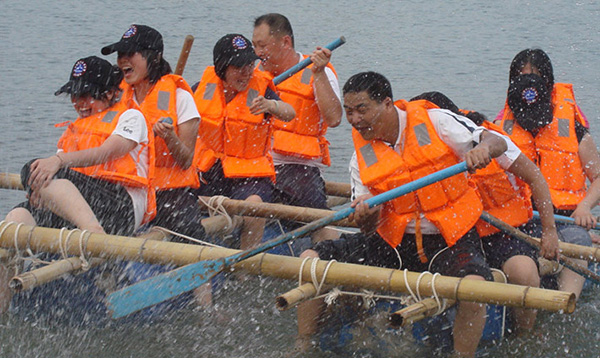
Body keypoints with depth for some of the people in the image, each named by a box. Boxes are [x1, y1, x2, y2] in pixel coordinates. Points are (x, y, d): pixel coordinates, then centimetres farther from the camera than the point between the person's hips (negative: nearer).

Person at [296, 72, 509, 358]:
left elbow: (497, 142, -9)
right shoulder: (361, 158, 4)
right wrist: (366, 216, -23)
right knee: (311, 259, -9)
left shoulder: (434, 122, -6)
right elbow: (369, 229, 2)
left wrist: (483, 149, -33)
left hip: (450, 240, -4)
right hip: (393, 241, 4)